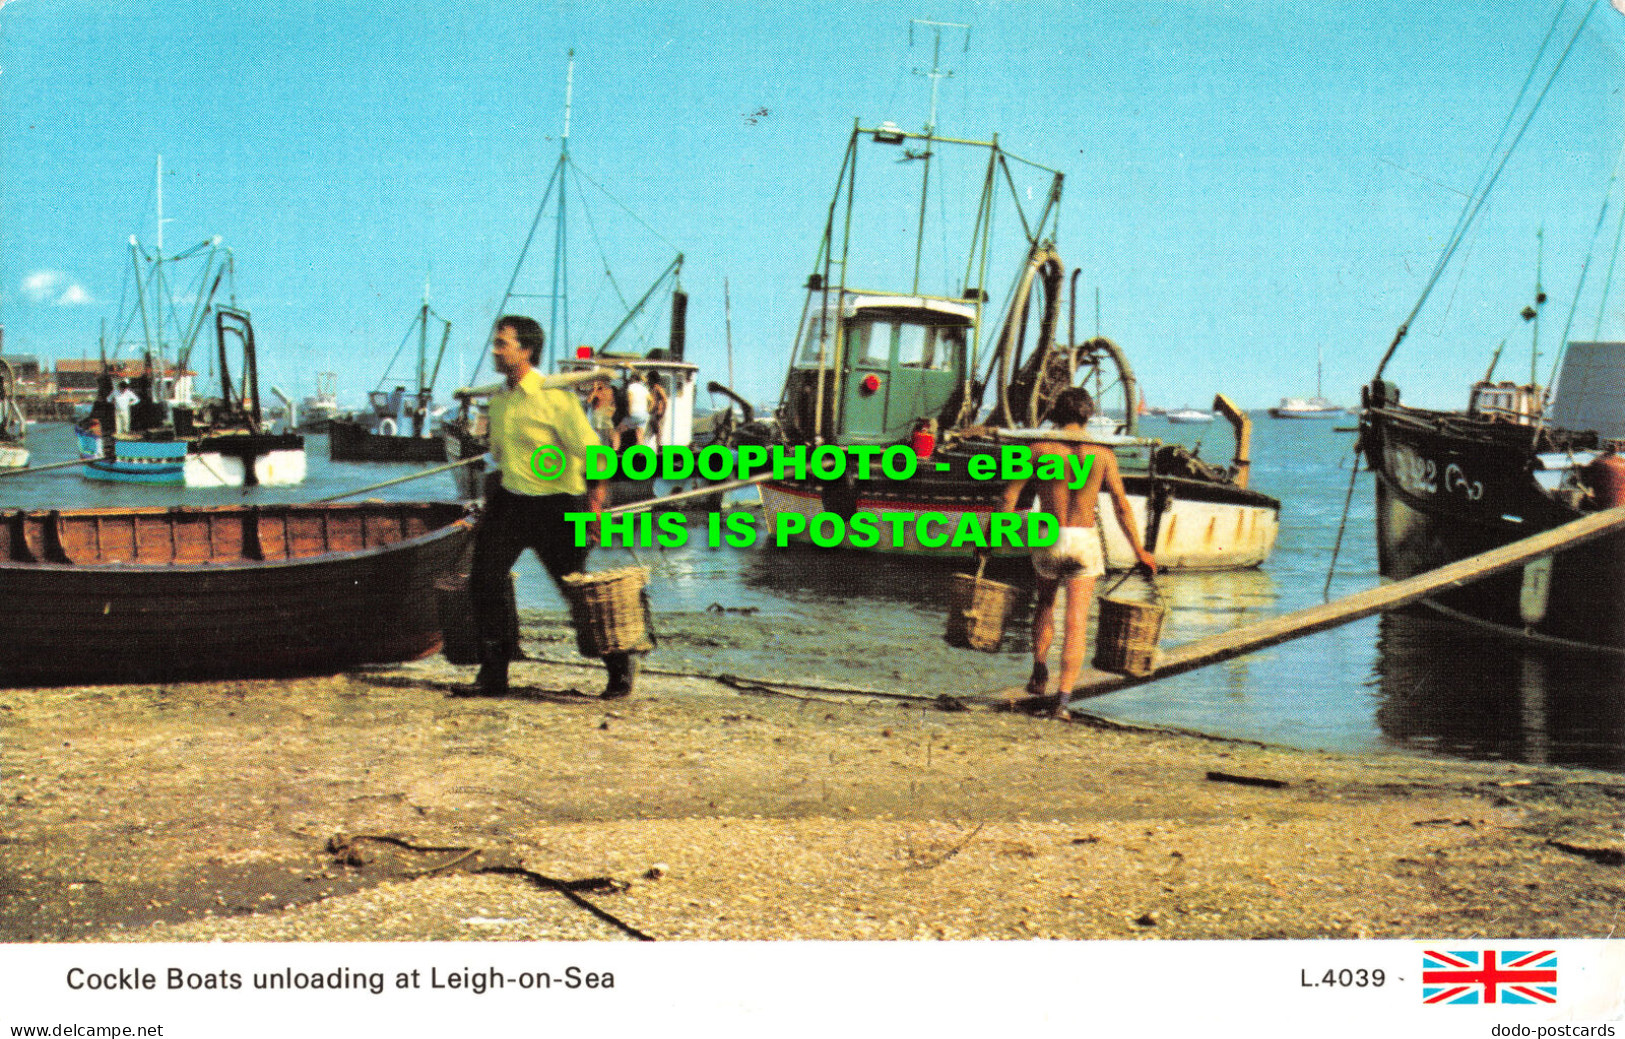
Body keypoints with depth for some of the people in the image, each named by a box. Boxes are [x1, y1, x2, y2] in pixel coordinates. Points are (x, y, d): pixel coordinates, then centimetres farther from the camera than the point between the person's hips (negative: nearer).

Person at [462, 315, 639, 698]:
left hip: (556, 506, -6)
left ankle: (620, 663, 21)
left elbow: (594, 455, -14)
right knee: (484, 579, -6)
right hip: (509, 500, 6)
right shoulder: (498, 399, 9)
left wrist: (595, 506, -21)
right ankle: (493, 672, 6)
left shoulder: (555, 397, -13)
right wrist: (492, 499, 20)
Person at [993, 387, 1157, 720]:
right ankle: (1064, 700, -8)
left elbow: (1009, 496, -1)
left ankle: (1040, 673, 26)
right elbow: (1121, 505, 1)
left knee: (1045, 604, 27)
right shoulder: (1101, 452, 0)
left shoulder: (1040, 448, -1)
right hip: (1085, 541, -1)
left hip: (1047, 538, 1)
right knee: (1076, 622, 0)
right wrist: (1139, 551, 8)